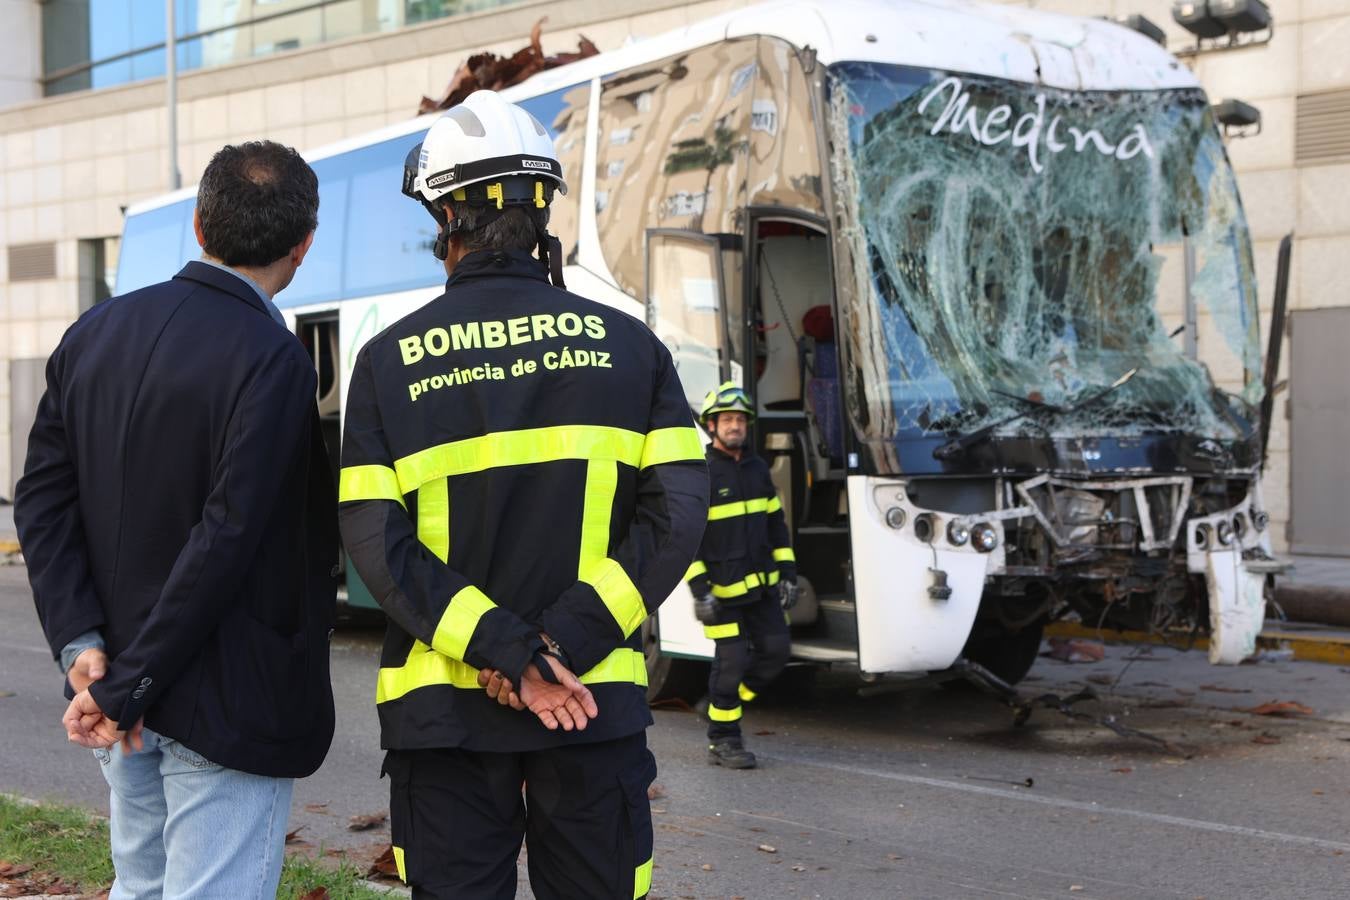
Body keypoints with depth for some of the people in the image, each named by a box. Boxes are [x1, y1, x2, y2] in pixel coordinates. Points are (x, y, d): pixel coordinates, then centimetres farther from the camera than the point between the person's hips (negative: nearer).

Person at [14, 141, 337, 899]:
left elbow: (44, 500, 2)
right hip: (226, 706, -7)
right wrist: (125, 687, -16)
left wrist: (81, 643, -3)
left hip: (123, 702, 7)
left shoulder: (96, 333, 4)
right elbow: (225, 541, -22)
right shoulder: (272, 361, -18)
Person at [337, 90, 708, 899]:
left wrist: (510, 653, -13)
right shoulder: (626, 344, 0)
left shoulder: (391, 360, -1)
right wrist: (560, 645, -12)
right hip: (595, 697, 0)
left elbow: (378, 544, -10)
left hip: (444, 703, 0)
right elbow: (679, 512, -8)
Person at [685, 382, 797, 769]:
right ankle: (723, 741, 9)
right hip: (722, 588, -6)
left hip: (761, 584, 7)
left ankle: (726, 704, 24)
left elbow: (776, 523, 16)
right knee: (731, 660, -5)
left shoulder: (757, 468, 11)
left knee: (775, 649, 3)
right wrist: (699, 589, -17)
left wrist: (787, 573, 10)